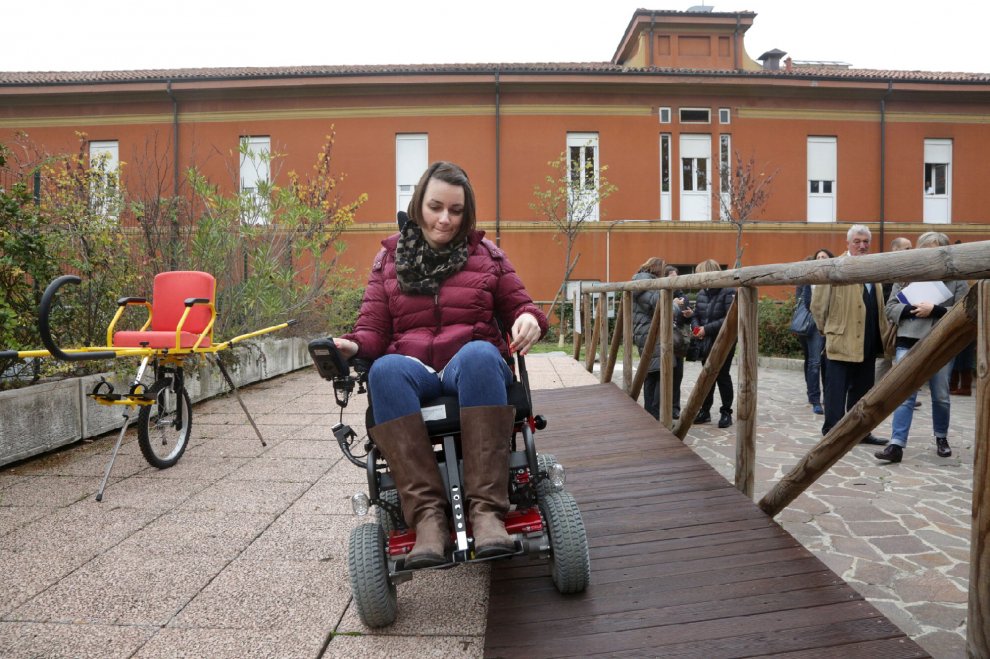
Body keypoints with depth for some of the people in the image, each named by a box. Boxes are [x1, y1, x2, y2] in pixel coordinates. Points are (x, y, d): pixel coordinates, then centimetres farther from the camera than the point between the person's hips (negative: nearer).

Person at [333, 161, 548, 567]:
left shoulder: (487, 255, 18)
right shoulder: (390, 258, 17)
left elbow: (519, 306, 17)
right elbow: (373, 328, 12)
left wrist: (529, 319, -8)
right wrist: (352, 346, -12)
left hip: (472, 368, 0)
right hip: (412, 370, 1)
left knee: (480, 354, -38)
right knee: (385, 369, -36)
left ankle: (486, 508, -42)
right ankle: (428, 516, -40)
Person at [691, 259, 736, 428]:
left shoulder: (728, 292, -13)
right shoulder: (702, 293, 9)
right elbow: (696, 315, 15)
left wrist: (707, 329, -23)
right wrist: (696, 327, -7)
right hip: (706, 343, 7)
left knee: (722, 376, 2)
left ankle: (726, 413, 14)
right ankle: (705, 410, 23)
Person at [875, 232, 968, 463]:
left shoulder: (956, 278, 3)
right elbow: (890, 309, 3)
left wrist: (935, 310, -17)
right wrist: (913, 309, -14)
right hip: (909, 344, 0)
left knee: (941, 397, 13)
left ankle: (941, 438, 34)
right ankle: (896, 444, -6)